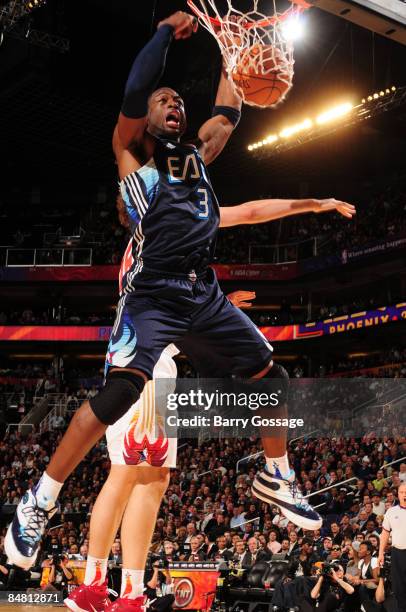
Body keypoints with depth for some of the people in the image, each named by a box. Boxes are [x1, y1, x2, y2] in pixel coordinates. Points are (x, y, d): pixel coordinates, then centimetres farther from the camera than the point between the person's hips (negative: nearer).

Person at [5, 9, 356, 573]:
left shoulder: (197, 156, 23)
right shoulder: (130, 151, 7)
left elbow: (229, 114, 34)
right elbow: (133, 92, -9)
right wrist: (167, 31, 1)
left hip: (205, 293, 7)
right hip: (153, 293, -6)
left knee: (272, 380, 8)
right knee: (120, 392, -24)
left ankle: (277, 480, 30)